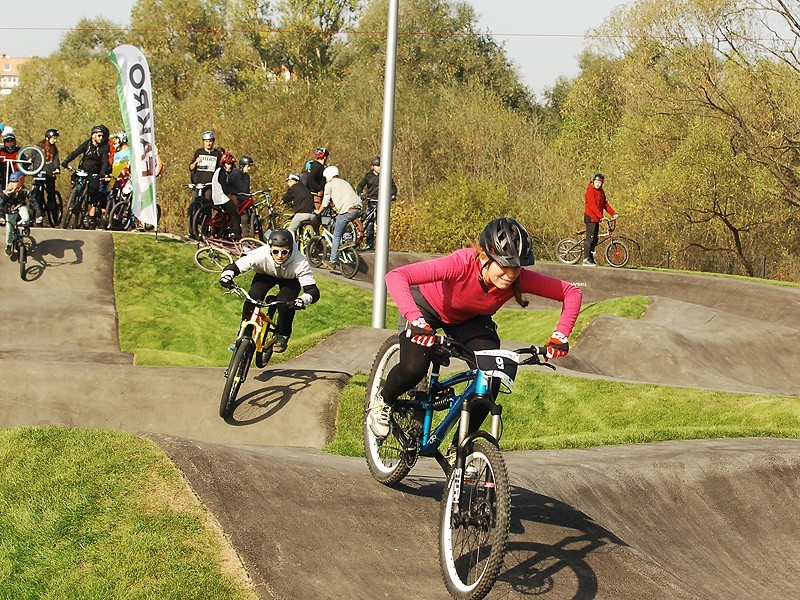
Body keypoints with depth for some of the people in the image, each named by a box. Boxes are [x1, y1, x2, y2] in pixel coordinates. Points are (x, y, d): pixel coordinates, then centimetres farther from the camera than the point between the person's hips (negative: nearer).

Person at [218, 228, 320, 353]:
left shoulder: (299, 263, -40)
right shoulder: (261, 254, -37)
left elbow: (313, 290, -43)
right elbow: (235, 267, -31)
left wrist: (303, 300, -65)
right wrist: (227, 275, -55)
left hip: (290, 280, -1)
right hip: (266, 275, 1)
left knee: (285, 304, -26)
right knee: (252, 299, -22)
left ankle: (282, 336, 4)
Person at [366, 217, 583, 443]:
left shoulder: (520, 279, -33)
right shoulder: (462, 263, -43)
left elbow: (571, 292, -23)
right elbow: (396, 276, -50)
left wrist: (560, 335, -35)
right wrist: (416, 320, -61)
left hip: (470, 318, 3)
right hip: (428, 306, -3)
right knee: (414, 369, -24)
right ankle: (381, 402, 12)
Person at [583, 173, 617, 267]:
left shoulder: (601, 191, 15)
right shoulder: (591, 191, -13)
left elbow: (605, 204, 16)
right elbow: (593, 206, -21)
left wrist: (613, 213, 4)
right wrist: (601, 216, -27)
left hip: (596, 218, 9)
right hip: (590, 217, -9)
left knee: (595, 239, 10)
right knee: (590, 238, -10)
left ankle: (591, 259, 15)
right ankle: (586, 260, -10)